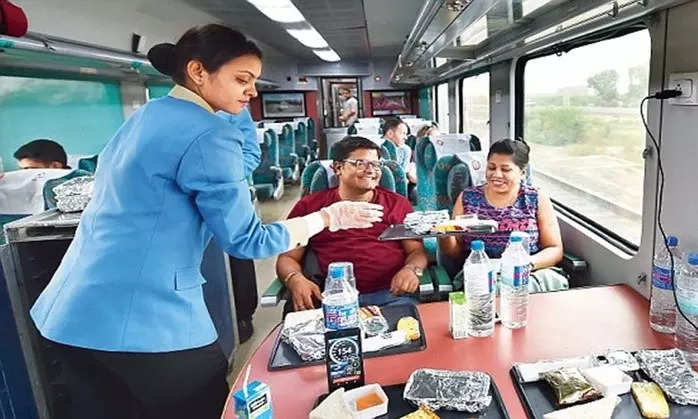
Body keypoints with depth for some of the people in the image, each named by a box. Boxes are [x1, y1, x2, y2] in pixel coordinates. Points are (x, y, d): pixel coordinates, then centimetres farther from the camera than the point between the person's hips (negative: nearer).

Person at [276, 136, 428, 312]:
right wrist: (295, 279, -13)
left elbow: (417, 250, 12)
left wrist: (411, 269, -12)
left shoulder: (397, 203, 16)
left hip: (392, 294, 1)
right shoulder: (309, 206, 11)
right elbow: (287, 258, 10)